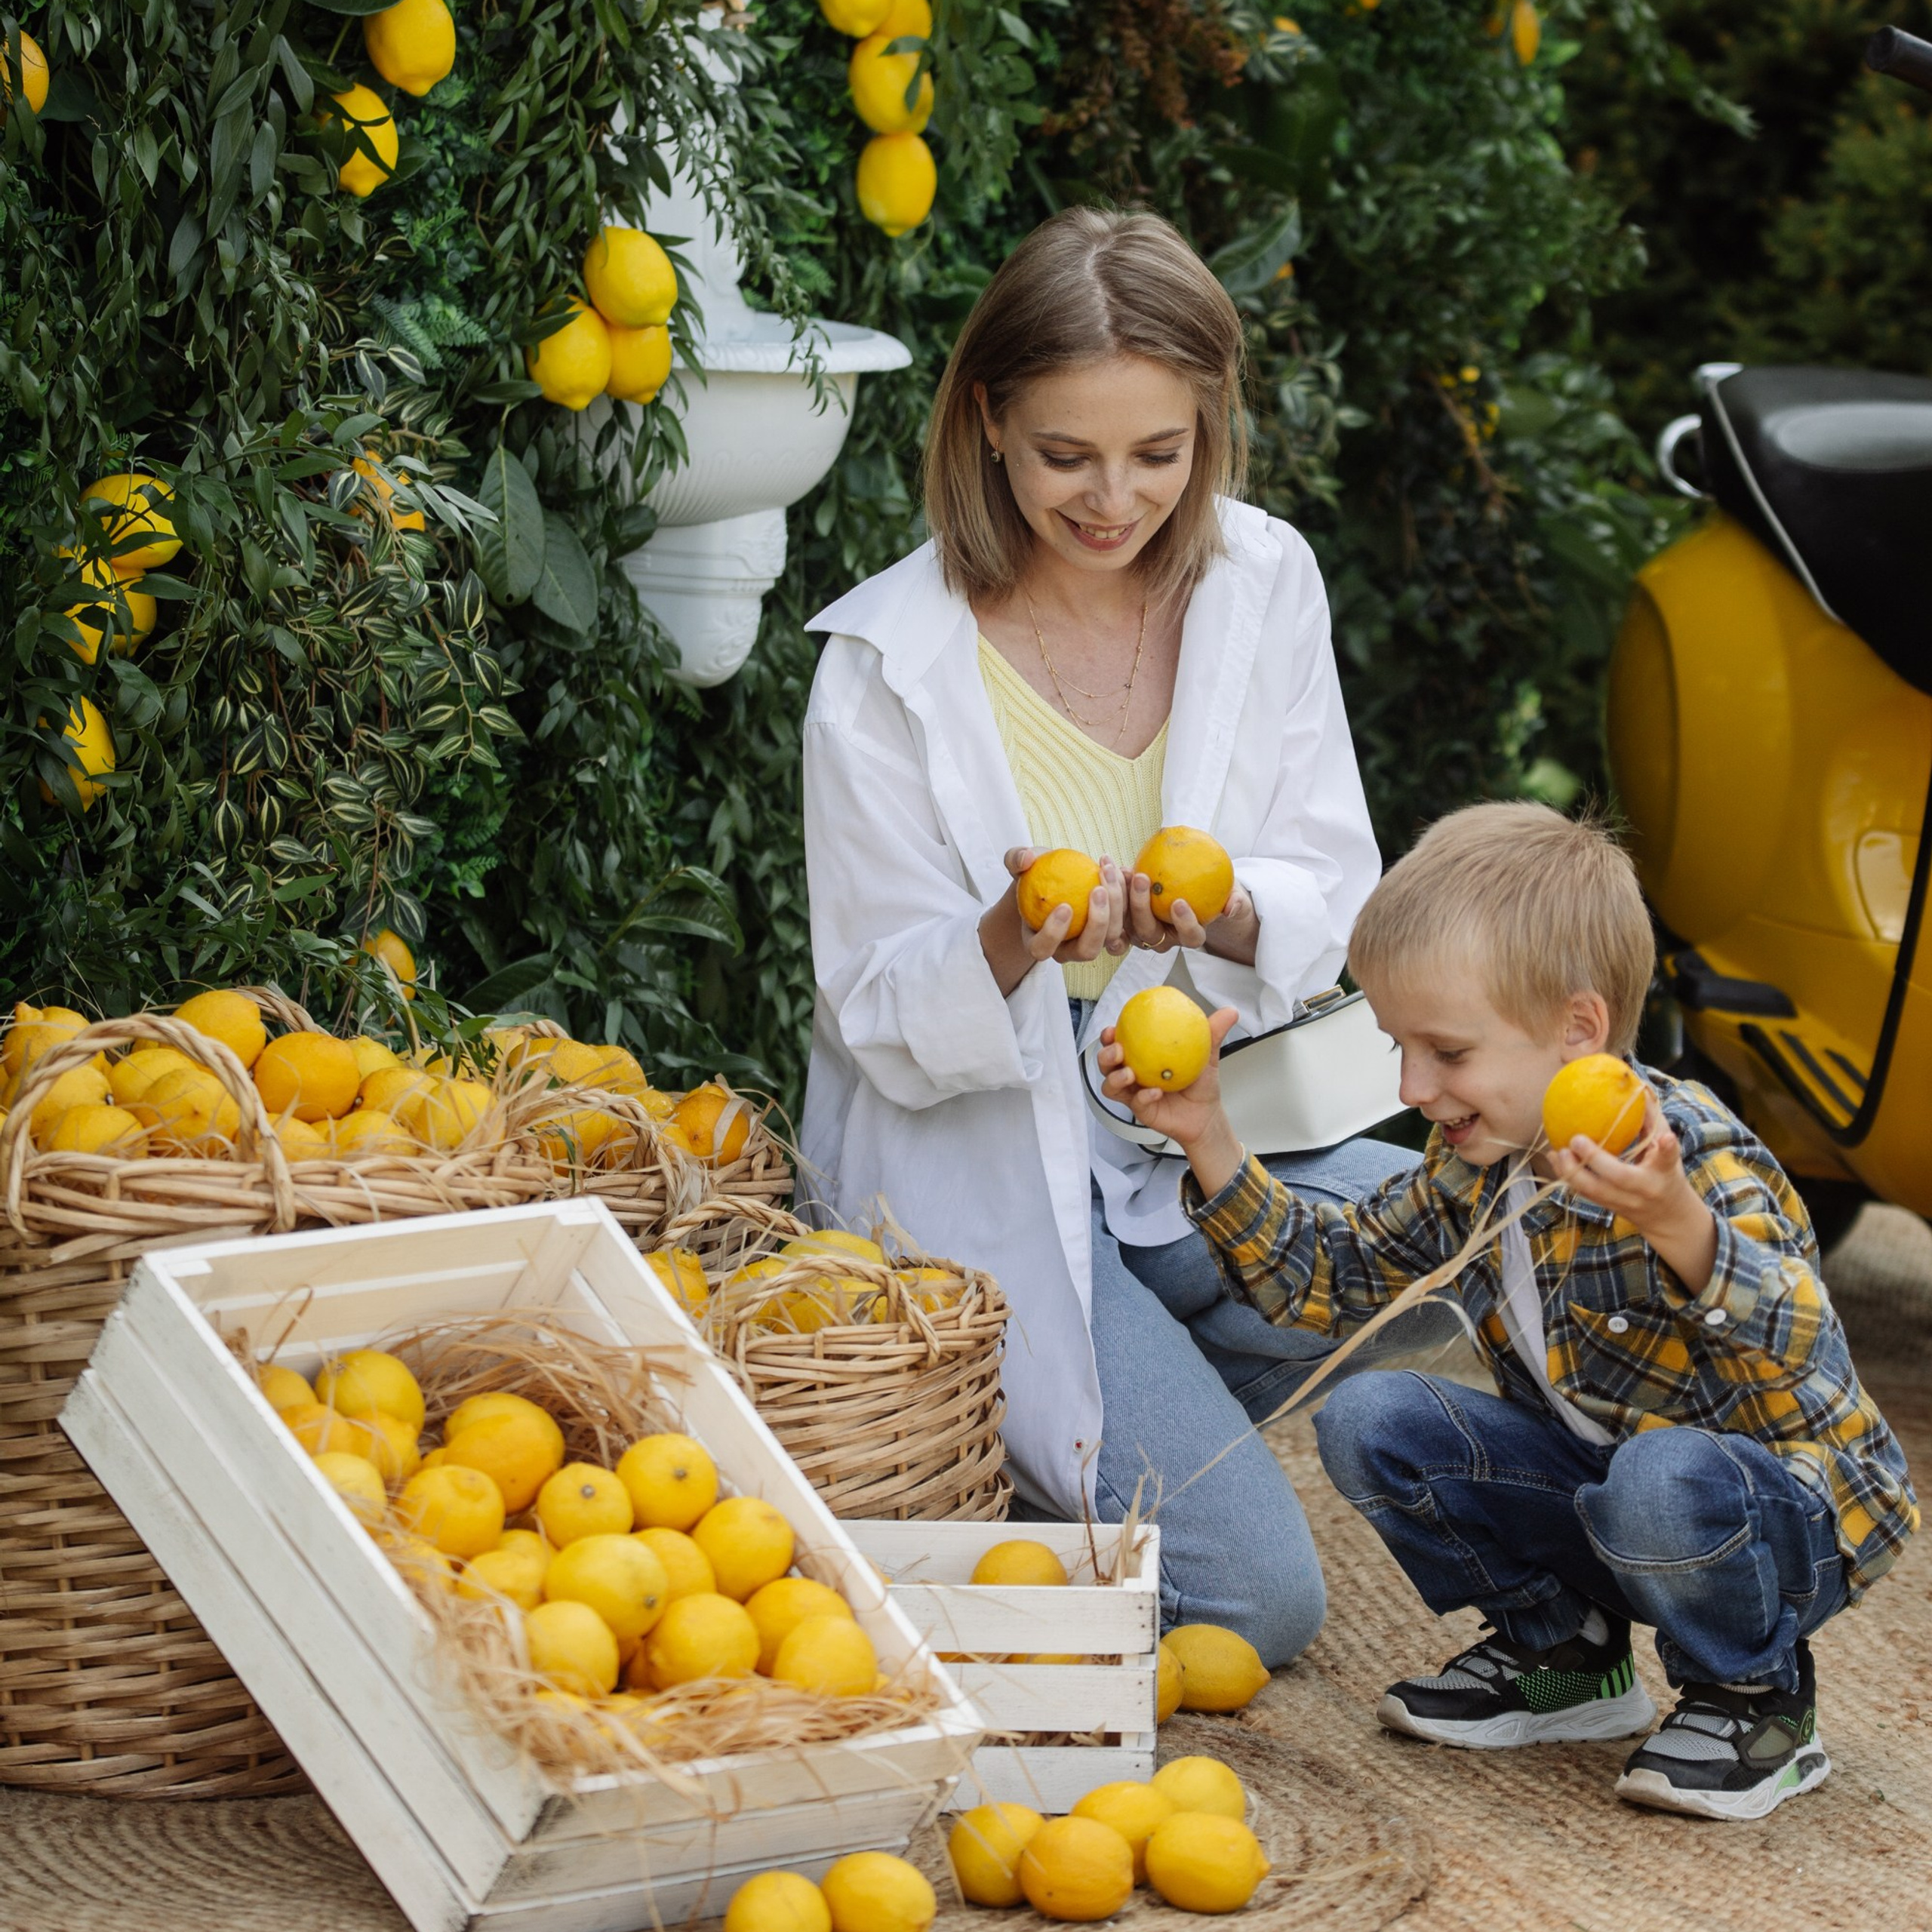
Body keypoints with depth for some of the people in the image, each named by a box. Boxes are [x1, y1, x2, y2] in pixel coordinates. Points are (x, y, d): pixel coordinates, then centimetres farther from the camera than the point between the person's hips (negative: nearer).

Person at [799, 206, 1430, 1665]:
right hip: (985, 1168, -5)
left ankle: (1117, 1427, 2)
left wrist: (1229, 916, -25)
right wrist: (1013, 940, -33)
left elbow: (1335, 891, 0)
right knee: (1256, 1593, -18)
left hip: (1205, 1126, 5)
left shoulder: (1262, 581, -3)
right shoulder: (890, 665, -14)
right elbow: (888, 1024, -11)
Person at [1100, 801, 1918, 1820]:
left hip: (1790, 1513, -7)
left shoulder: (1690, 1154, -26)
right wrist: (1208, 1140, -3)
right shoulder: (1473, 1166, -2)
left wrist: (1672, 1224, -62)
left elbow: (1791, 1347, -42)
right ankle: (1562, 1650, 12)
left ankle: (1759, 1696, -7)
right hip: (1593, 1479, 7)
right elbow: (1329, 1275, 9)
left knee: (1662, 1484, -40)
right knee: (1368, 1421, -6)